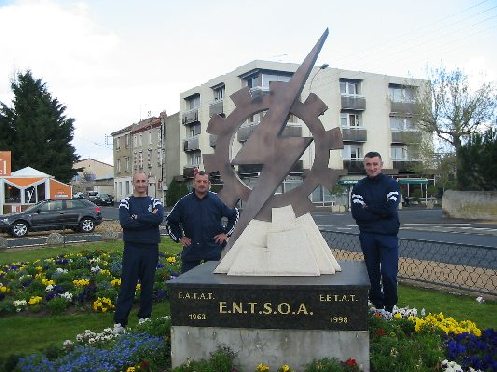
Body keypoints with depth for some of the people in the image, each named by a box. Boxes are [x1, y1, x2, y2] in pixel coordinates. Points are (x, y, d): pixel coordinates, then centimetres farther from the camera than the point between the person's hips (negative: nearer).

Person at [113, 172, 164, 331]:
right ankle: (119, 321, 4)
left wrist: (136, 216, -12)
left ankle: (145, 317, 20)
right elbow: (124, 222, -13)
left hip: (151, 248, 2)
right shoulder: (126, 202, 6)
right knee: (127, 284, -1)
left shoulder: (155, 202, 9)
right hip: (132, 247, -2)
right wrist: (149, 219, -12)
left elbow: (159, 218, -13)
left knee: (148, 284, 8)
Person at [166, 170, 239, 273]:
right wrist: (179, 237, 7)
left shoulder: (217, 200, 1)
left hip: (213, 249, -1)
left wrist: (226, 233, 4)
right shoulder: (184, 202, 3)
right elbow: (170, 221, 15)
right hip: (191, 249, 1)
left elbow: (234, 215, 10)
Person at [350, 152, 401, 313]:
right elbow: (356, 213, -6)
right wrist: (380, 212, -10)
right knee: (372, 274, 9)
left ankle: (390, 308, 11)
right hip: (367, 236, 2)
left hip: (388, 236, -2)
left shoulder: (391, 184, 2)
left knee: (389, 274, -7)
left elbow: (391, 209, -13)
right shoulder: (359, 187, 8)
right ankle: (376, 306, 22)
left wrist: (368, 207, -6)